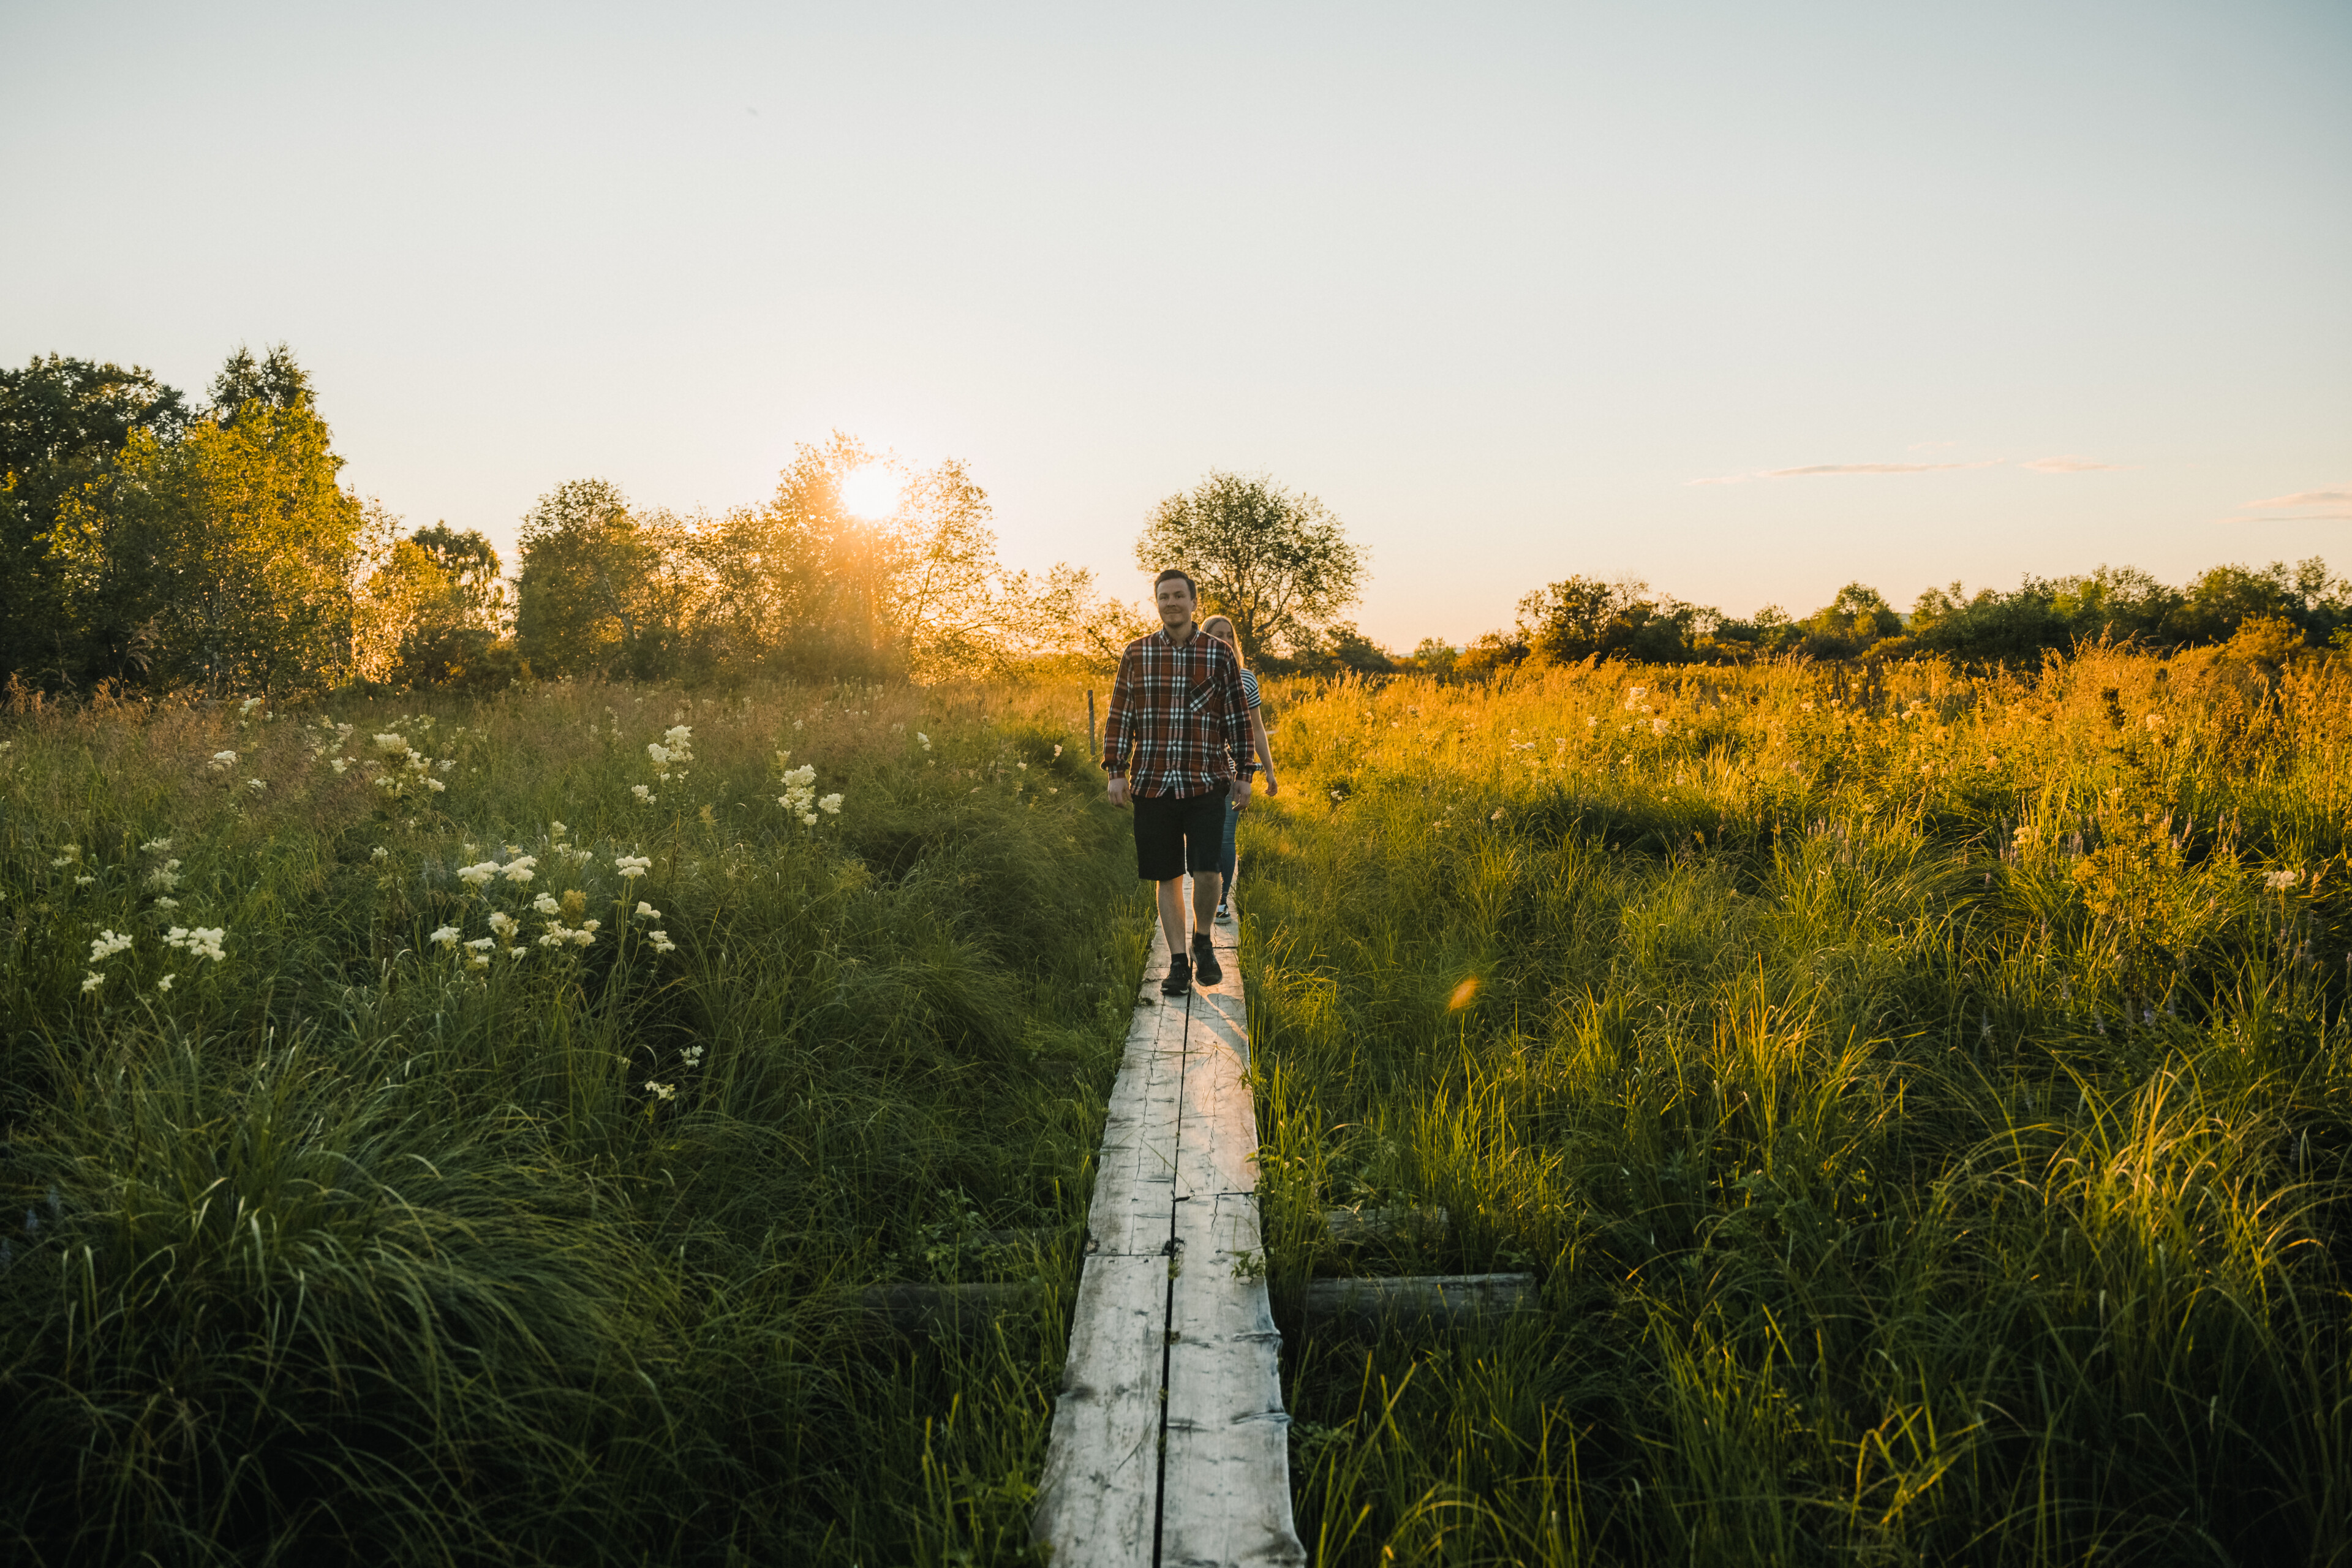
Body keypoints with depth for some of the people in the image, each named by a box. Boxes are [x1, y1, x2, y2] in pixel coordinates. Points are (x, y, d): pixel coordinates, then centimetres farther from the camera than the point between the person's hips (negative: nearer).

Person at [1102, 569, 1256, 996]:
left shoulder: (1221, 654, 3)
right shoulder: (1136, 654, 6)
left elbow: (1238, 718, 7)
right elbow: (1120, 716, 9)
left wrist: (1244, 774, 4)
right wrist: (1116, 771, 2)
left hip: (1207, 783, -1)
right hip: (1153, 784, 1)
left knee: (1206, 869, -10)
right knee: (1168, 877, 4)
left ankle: (1203, 941, 17)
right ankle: (1179, 961, 14)